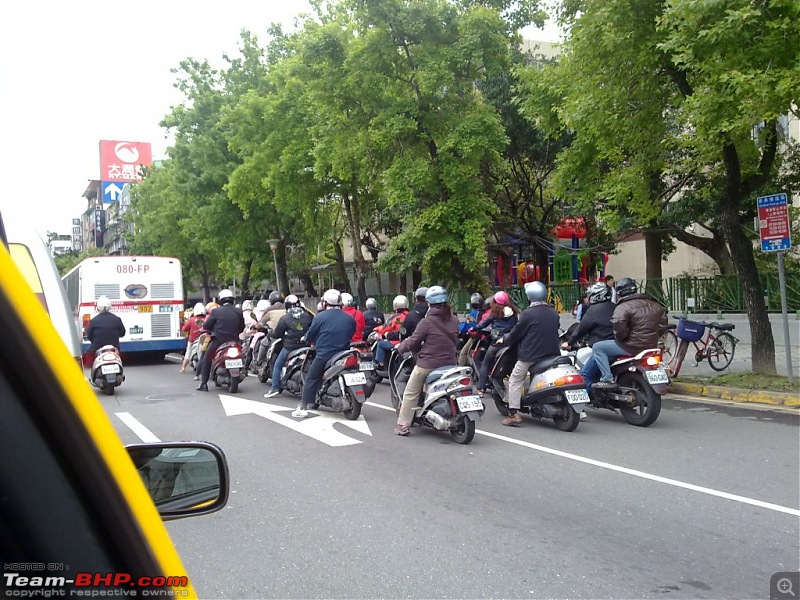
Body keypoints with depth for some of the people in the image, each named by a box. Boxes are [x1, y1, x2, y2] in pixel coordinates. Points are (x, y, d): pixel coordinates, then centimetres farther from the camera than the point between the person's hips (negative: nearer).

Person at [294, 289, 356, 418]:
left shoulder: (321, 317, -6)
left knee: (311, 379, 3)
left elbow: (309, 336, 0)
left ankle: (303, 408, -1)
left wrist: (313, 342, 21)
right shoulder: (350, 319, 8)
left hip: (324, 355, -4)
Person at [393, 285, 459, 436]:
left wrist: (400, 347, 10)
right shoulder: (454, 320, 3)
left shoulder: (427, 322, -14)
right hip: (449, 363, 5)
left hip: (427, 364, -5)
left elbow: (413, 343, -11)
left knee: (410, 393, 7)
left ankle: (403, 425, 8)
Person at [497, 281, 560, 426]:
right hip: (552, 353, 6)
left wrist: (504, 340, 13)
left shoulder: (528, 313, -12)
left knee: (515, 381, 2)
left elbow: (516, 333, -6)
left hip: (531, 354, -6)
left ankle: (513, 414, -6)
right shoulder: (554, 313, 9)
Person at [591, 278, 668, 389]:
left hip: (632, 346, -8)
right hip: (652, 346, 8)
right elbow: (663, 325, 14)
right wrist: (652, 338, 20)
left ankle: (607, 379, -9)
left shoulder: (623, 308, -14)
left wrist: (619, 338, -5)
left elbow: (619, 330, -26)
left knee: (597, 348, 0)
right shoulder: (655, 305, 12)